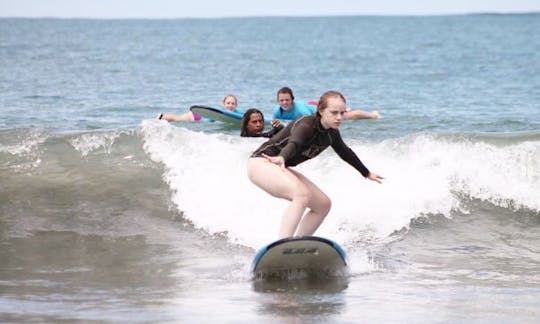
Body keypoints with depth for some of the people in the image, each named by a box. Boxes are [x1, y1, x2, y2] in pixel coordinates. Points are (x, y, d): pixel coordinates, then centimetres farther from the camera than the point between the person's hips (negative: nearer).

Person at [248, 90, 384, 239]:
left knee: (323, 205, 7)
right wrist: (282, 158, -69)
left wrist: (367, 173, 36)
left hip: (280, 167, 10)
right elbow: (294, 143, -46)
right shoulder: (306, 125, -25)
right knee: (302, 194, -33)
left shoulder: (331, 133, 2)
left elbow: (345, 153, 22)